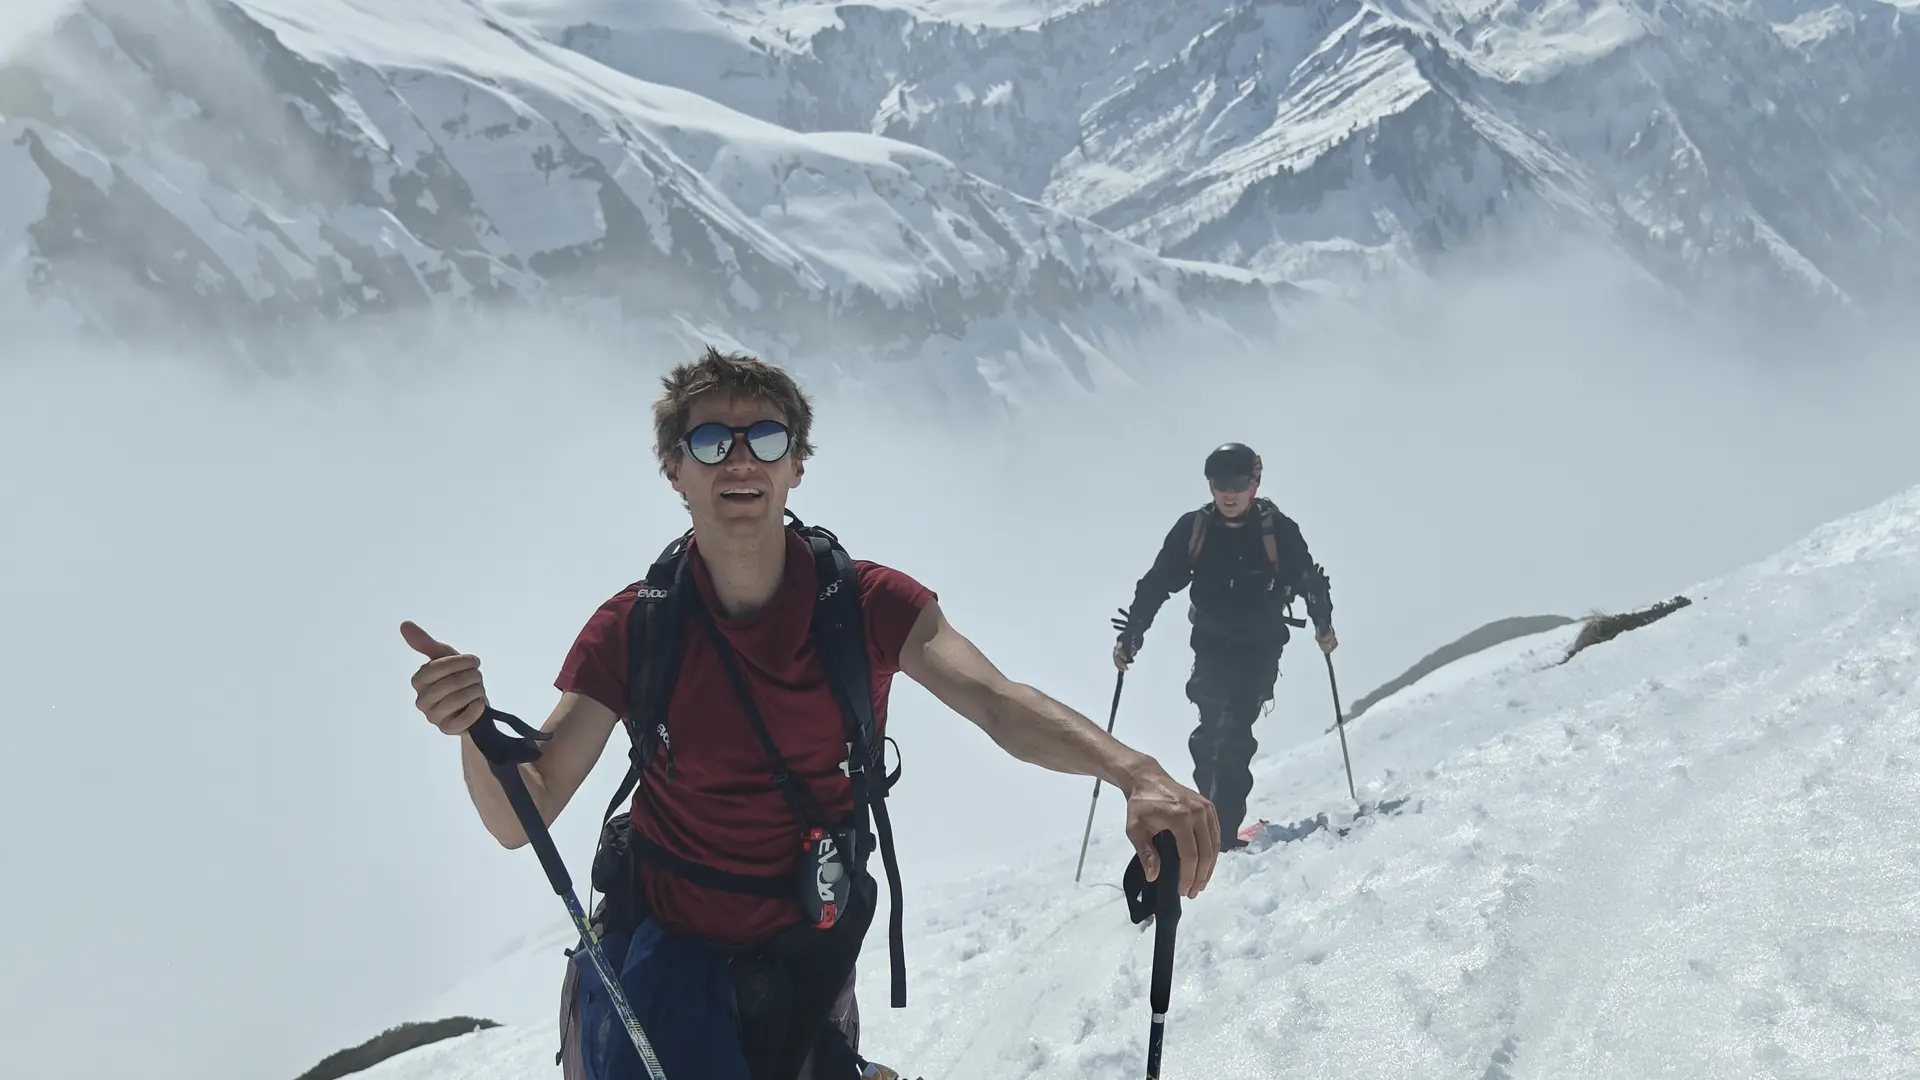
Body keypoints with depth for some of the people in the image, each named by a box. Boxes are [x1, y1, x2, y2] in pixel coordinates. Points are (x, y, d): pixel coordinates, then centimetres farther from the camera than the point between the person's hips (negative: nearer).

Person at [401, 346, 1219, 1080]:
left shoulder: (869, 606, -14)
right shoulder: (631, 631, -13)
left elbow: (996, 703, -29)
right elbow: (522, 818, -15)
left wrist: (1133, 772, -48)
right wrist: (474, 729, -37)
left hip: (807, 955, 1)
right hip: (662, 950, -1)